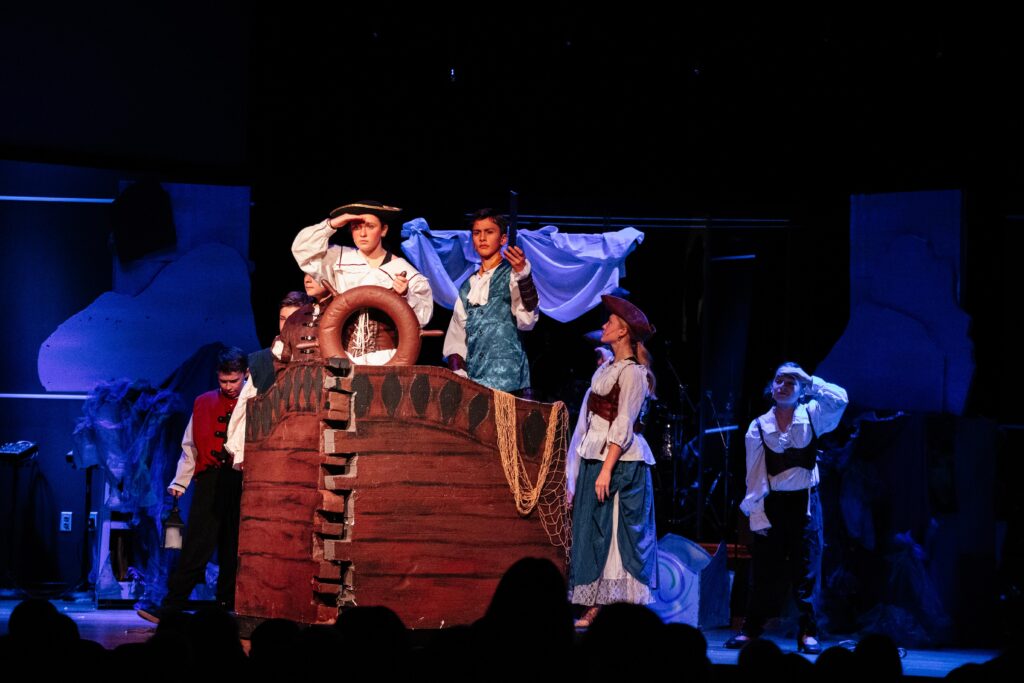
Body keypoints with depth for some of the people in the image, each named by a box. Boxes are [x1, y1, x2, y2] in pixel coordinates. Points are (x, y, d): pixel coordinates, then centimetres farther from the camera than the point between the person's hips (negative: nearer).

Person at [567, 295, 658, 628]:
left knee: (614, 533, -9)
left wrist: (606, 469, -22)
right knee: (591, 532, 4)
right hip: (593, 458, 9)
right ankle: (594, 610, 3)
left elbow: (623, 426, -16)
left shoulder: (632, 372, -9)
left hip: (620, 462, -9)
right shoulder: (606, 369, 17)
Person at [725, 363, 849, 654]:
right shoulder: (759, 427, -1)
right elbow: (754, 475, -2)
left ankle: (808, 633, 4)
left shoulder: (811, 417, 1)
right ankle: (751, 629, 9)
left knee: (806, 572, -1)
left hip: (805, 502, 0)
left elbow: (840, 399, -15)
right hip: (772, 503, 0)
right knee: (764, 572, 3)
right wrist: (756, 514, -7)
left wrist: (809, 381, -13)